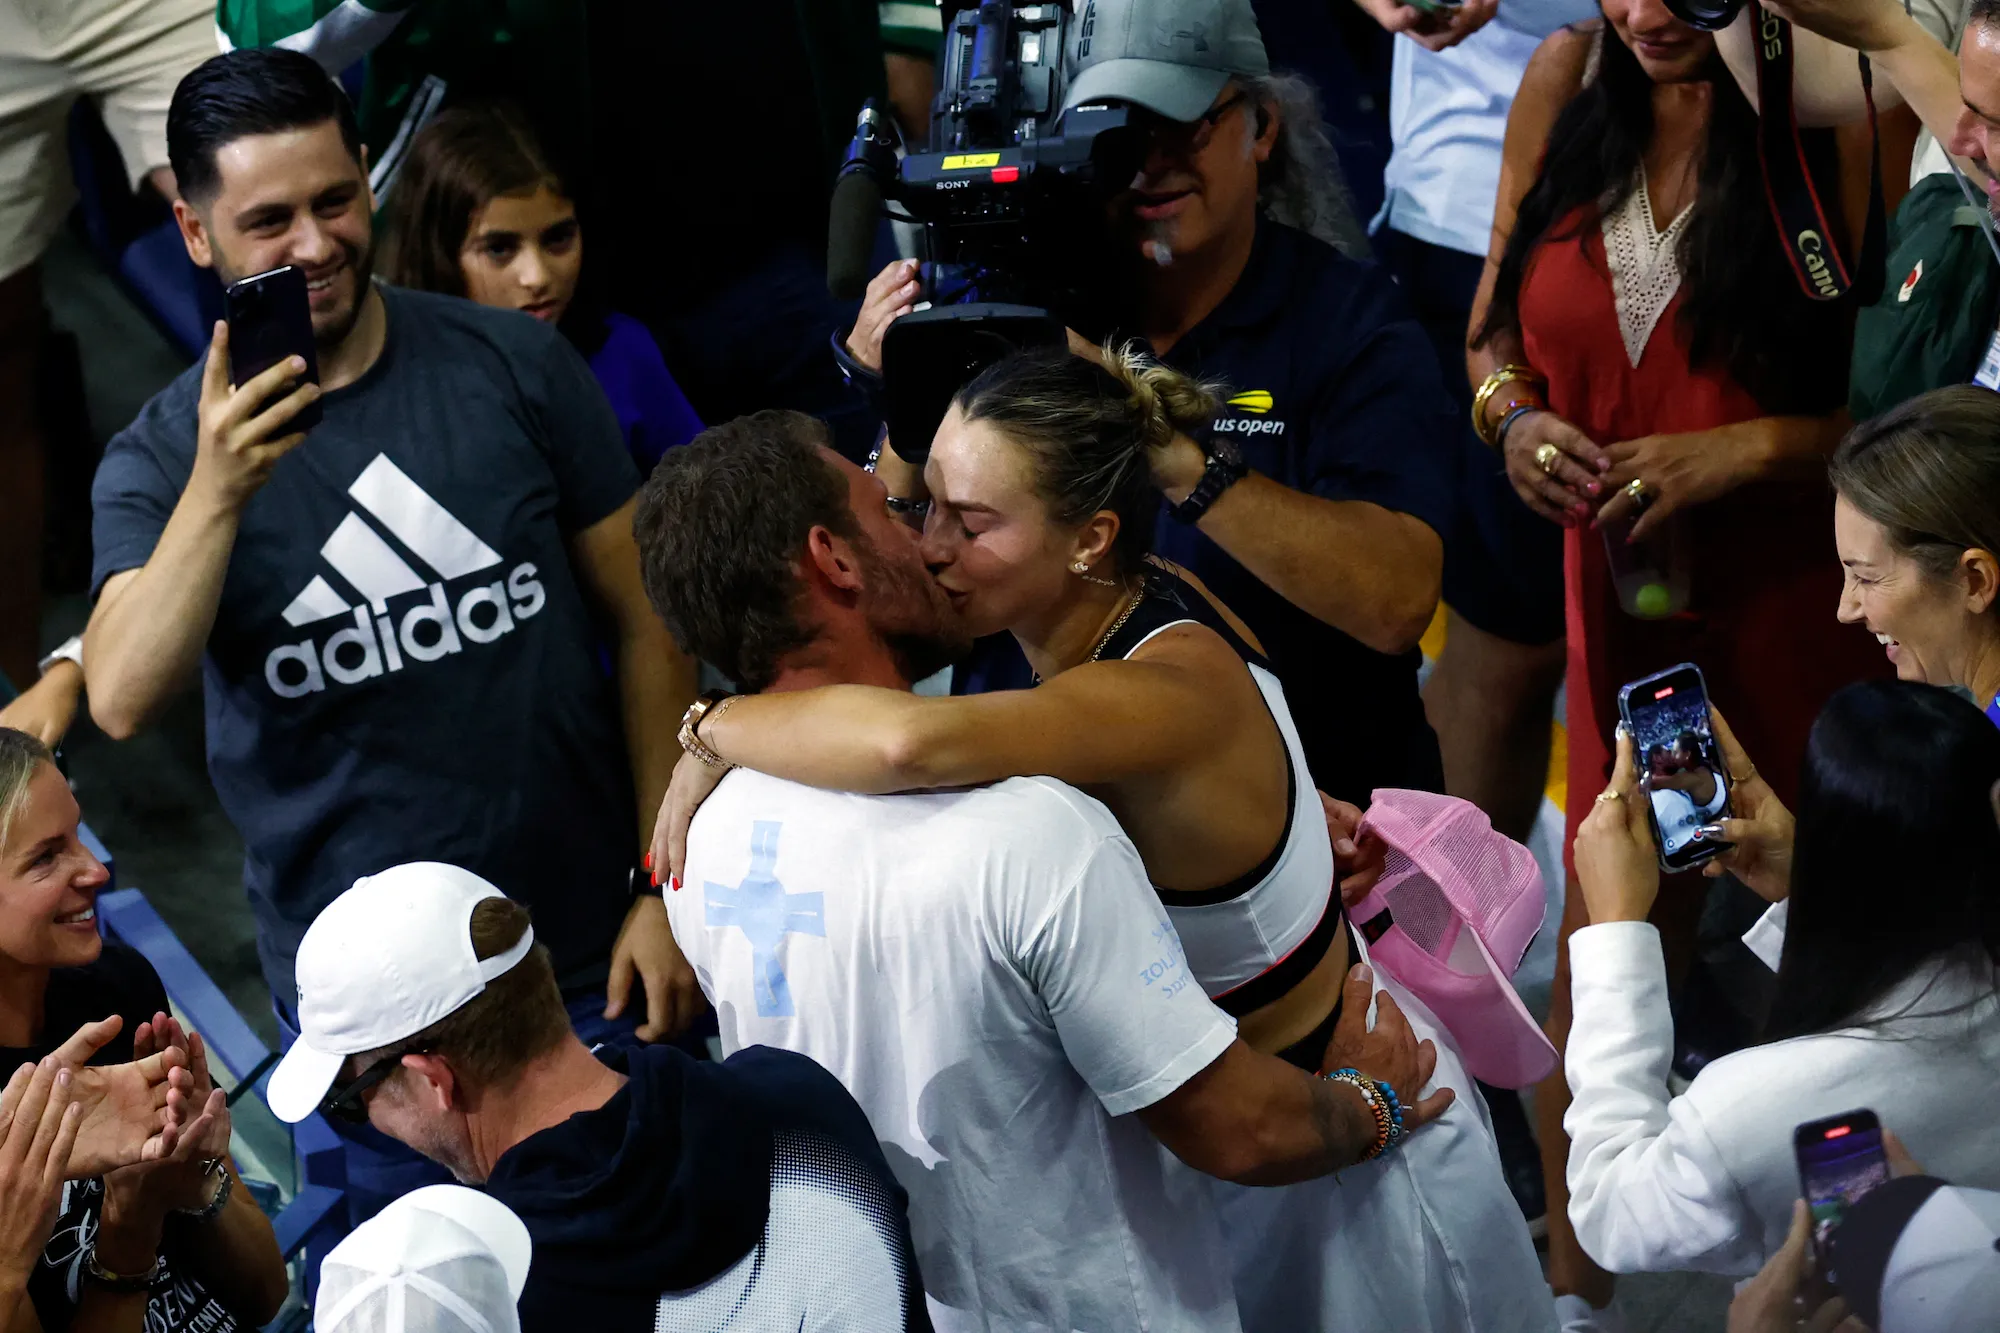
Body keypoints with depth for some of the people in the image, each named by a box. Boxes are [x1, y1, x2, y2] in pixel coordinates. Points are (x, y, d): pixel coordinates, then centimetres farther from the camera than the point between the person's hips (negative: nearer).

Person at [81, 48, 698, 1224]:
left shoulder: (516, 368, -5)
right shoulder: (162, 461, -7)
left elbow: (645, 622, 1)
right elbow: (125, 702, -22)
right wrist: (219, 489, -35)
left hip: (593, 951, 0)